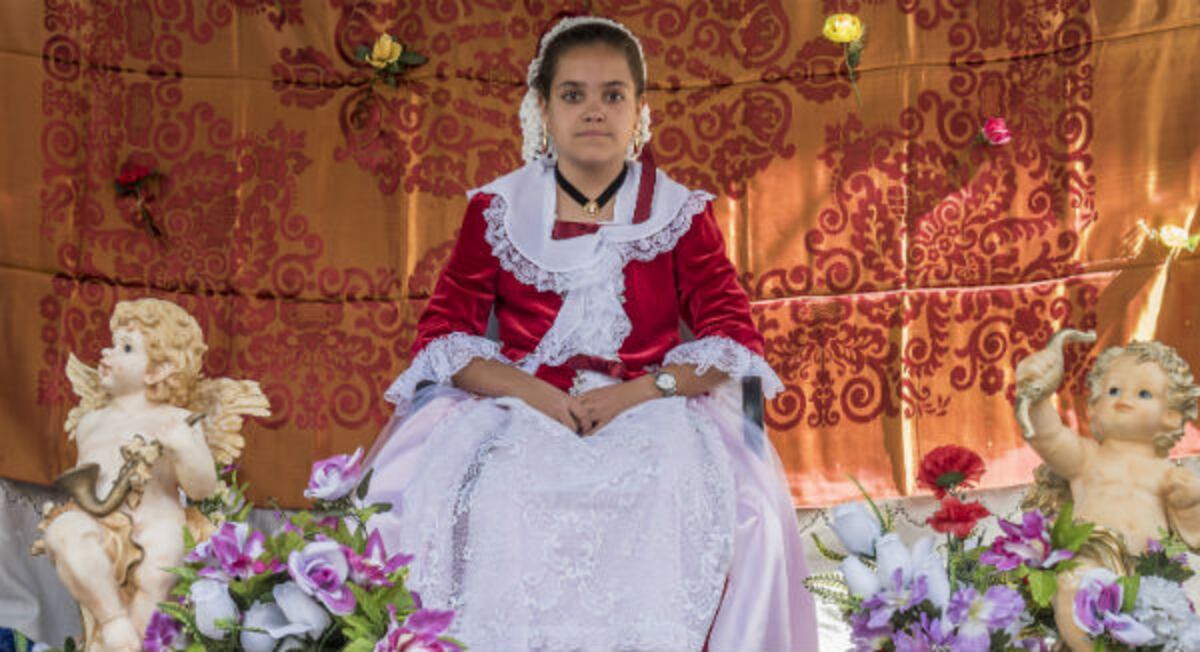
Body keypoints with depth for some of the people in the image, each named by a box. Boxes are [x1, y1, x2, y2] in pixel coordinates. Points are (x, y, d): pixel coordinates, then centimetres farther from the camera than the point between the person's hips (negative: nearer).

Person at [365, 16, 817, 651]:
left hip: (652, 415, 0)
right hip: (518, 412, 0)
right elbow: (442, 332, 4)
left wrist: (637, 392, -14)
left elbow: (736, 338, 2)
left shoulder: (679, 214, 9)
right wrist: (530, 391, -14)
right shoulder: (497, 211, 10)